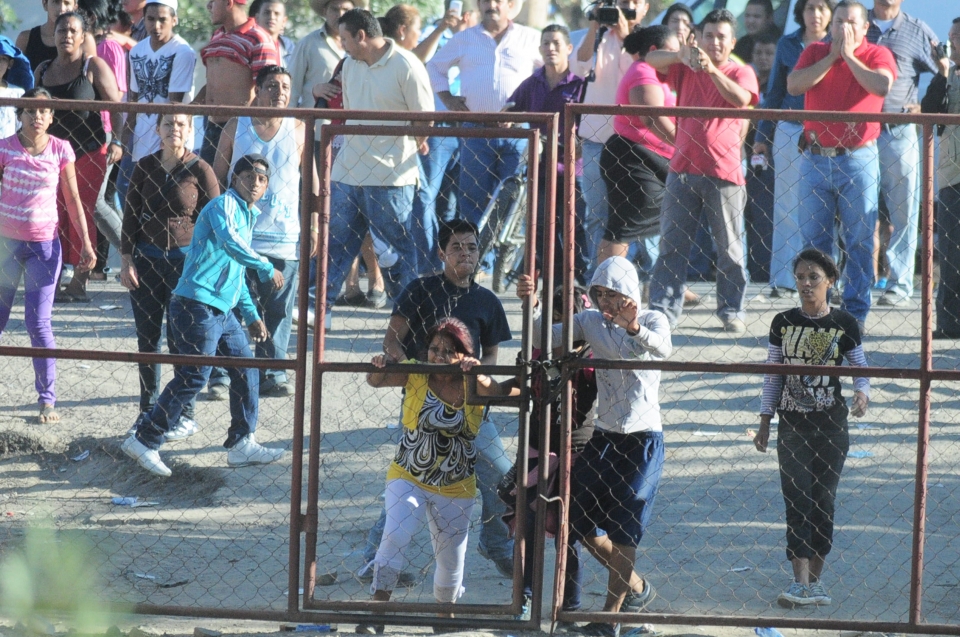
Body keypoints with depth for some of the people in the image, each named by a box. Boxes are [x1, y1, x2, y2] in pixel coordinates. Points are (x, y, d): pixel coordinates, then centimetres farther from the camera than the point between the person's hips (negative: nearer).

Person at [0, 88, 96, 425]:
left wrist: (85, 243, 0)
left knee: (38, 322, -3)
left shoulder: (60, 150, -3)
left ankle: (48, 400, 4)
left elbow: (72, 200, 4)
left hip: (44, 244, 0)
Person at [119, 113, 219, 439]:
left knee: (180, 340, -2)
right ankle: (148, 412, 18)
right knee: (147, 339, 8)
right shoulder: (145, 167, 3)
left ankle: (185, 415, 8)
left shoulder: (200, 171, -6)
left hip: (185, 260, -4)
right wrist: (126, 261, 2)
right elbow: (130, 214, 8)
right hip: (146, 260, 4)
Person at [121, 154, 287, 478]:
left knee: (245, 370, 10)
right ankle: (144, 440, -7)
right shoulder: (224, 205, -7)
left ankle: (241, 444, 18)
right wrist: (266, 268, -23)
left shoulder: (247, 217, 22)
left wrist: (251, 316, 27)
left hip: (222, 311, 10)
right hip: (197, 305, -10)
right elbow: (228, 241, -29)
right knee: (193, 376, -11)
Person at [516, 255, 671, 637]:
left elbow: (662, 349, -32)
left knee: (622, 529, -2)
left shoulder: (652, 320, -9)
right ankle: (636, 589, 27)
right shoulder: (591, 322, 3)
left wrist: (634, 328, -52)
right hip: (604, 435, 6)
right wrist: (532, 306, -27)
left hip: (643, 440, -6)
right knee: (580, 521, 7)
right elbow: (543, 337, -7)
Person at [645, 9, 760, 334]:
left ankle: (732, 311, 9)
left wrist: (710, 68, -24)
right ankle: (664, 310, 2)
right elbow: (651, 59, 0)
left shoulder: (741, 73, 4)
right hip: (683, 170, 3)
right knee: (672, 244, 1)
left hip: (724, 173, -3)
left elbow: (741, 99, -16)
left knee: (730, 248, 2)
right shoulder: (686, 69, 13)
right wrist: (681, 55, -18)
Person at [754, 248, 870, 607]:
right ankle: (801, 584, -11)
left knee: (823, 502, 4)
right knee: (798, 501, -7)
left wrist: (862, 394, -17)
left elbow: (861, 369, 5)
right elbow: (773, 375, 7)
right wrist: (764, 423, 7)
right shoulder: (783, 323, 2)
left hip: (831, 425, -1)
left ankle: (814, 581, 14)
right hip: (792, 425, 1)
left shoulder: (844, 325, -2)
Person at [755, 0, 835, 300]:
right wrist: (762, 135, 14)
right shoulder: (788, 45, 10)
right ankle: (783, 281, 4)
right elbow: (775, 92, 14)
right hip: (789, 132, 2)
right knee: (786, 209, 2)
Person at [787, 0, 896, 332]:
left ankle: (855, 313, 4)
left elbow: (882, 86, -19)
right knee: (814, 239, 5)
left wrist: (849, 56, -11)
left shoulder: (877, 55, 2)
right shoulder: (815, 52, 9)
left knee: (859, 240, -2)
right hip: (815, 158, 2)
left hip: (858, 158, -2)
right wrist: (831, 56, -8)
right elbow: (794, 85, -7)